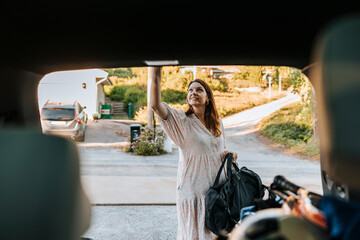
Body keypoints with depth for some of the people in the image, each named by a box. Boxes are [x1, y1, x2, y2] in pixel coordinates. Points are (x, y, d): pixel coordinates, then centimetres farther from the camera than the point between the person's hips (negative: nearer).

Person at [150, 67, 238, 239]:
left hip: (216, 189, 5)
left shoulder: (217, 122, 7)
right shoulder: (182, 121, -10)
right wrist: (156, 74, -33)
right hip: (192, 190, -5)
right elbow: (155, 104, -26)